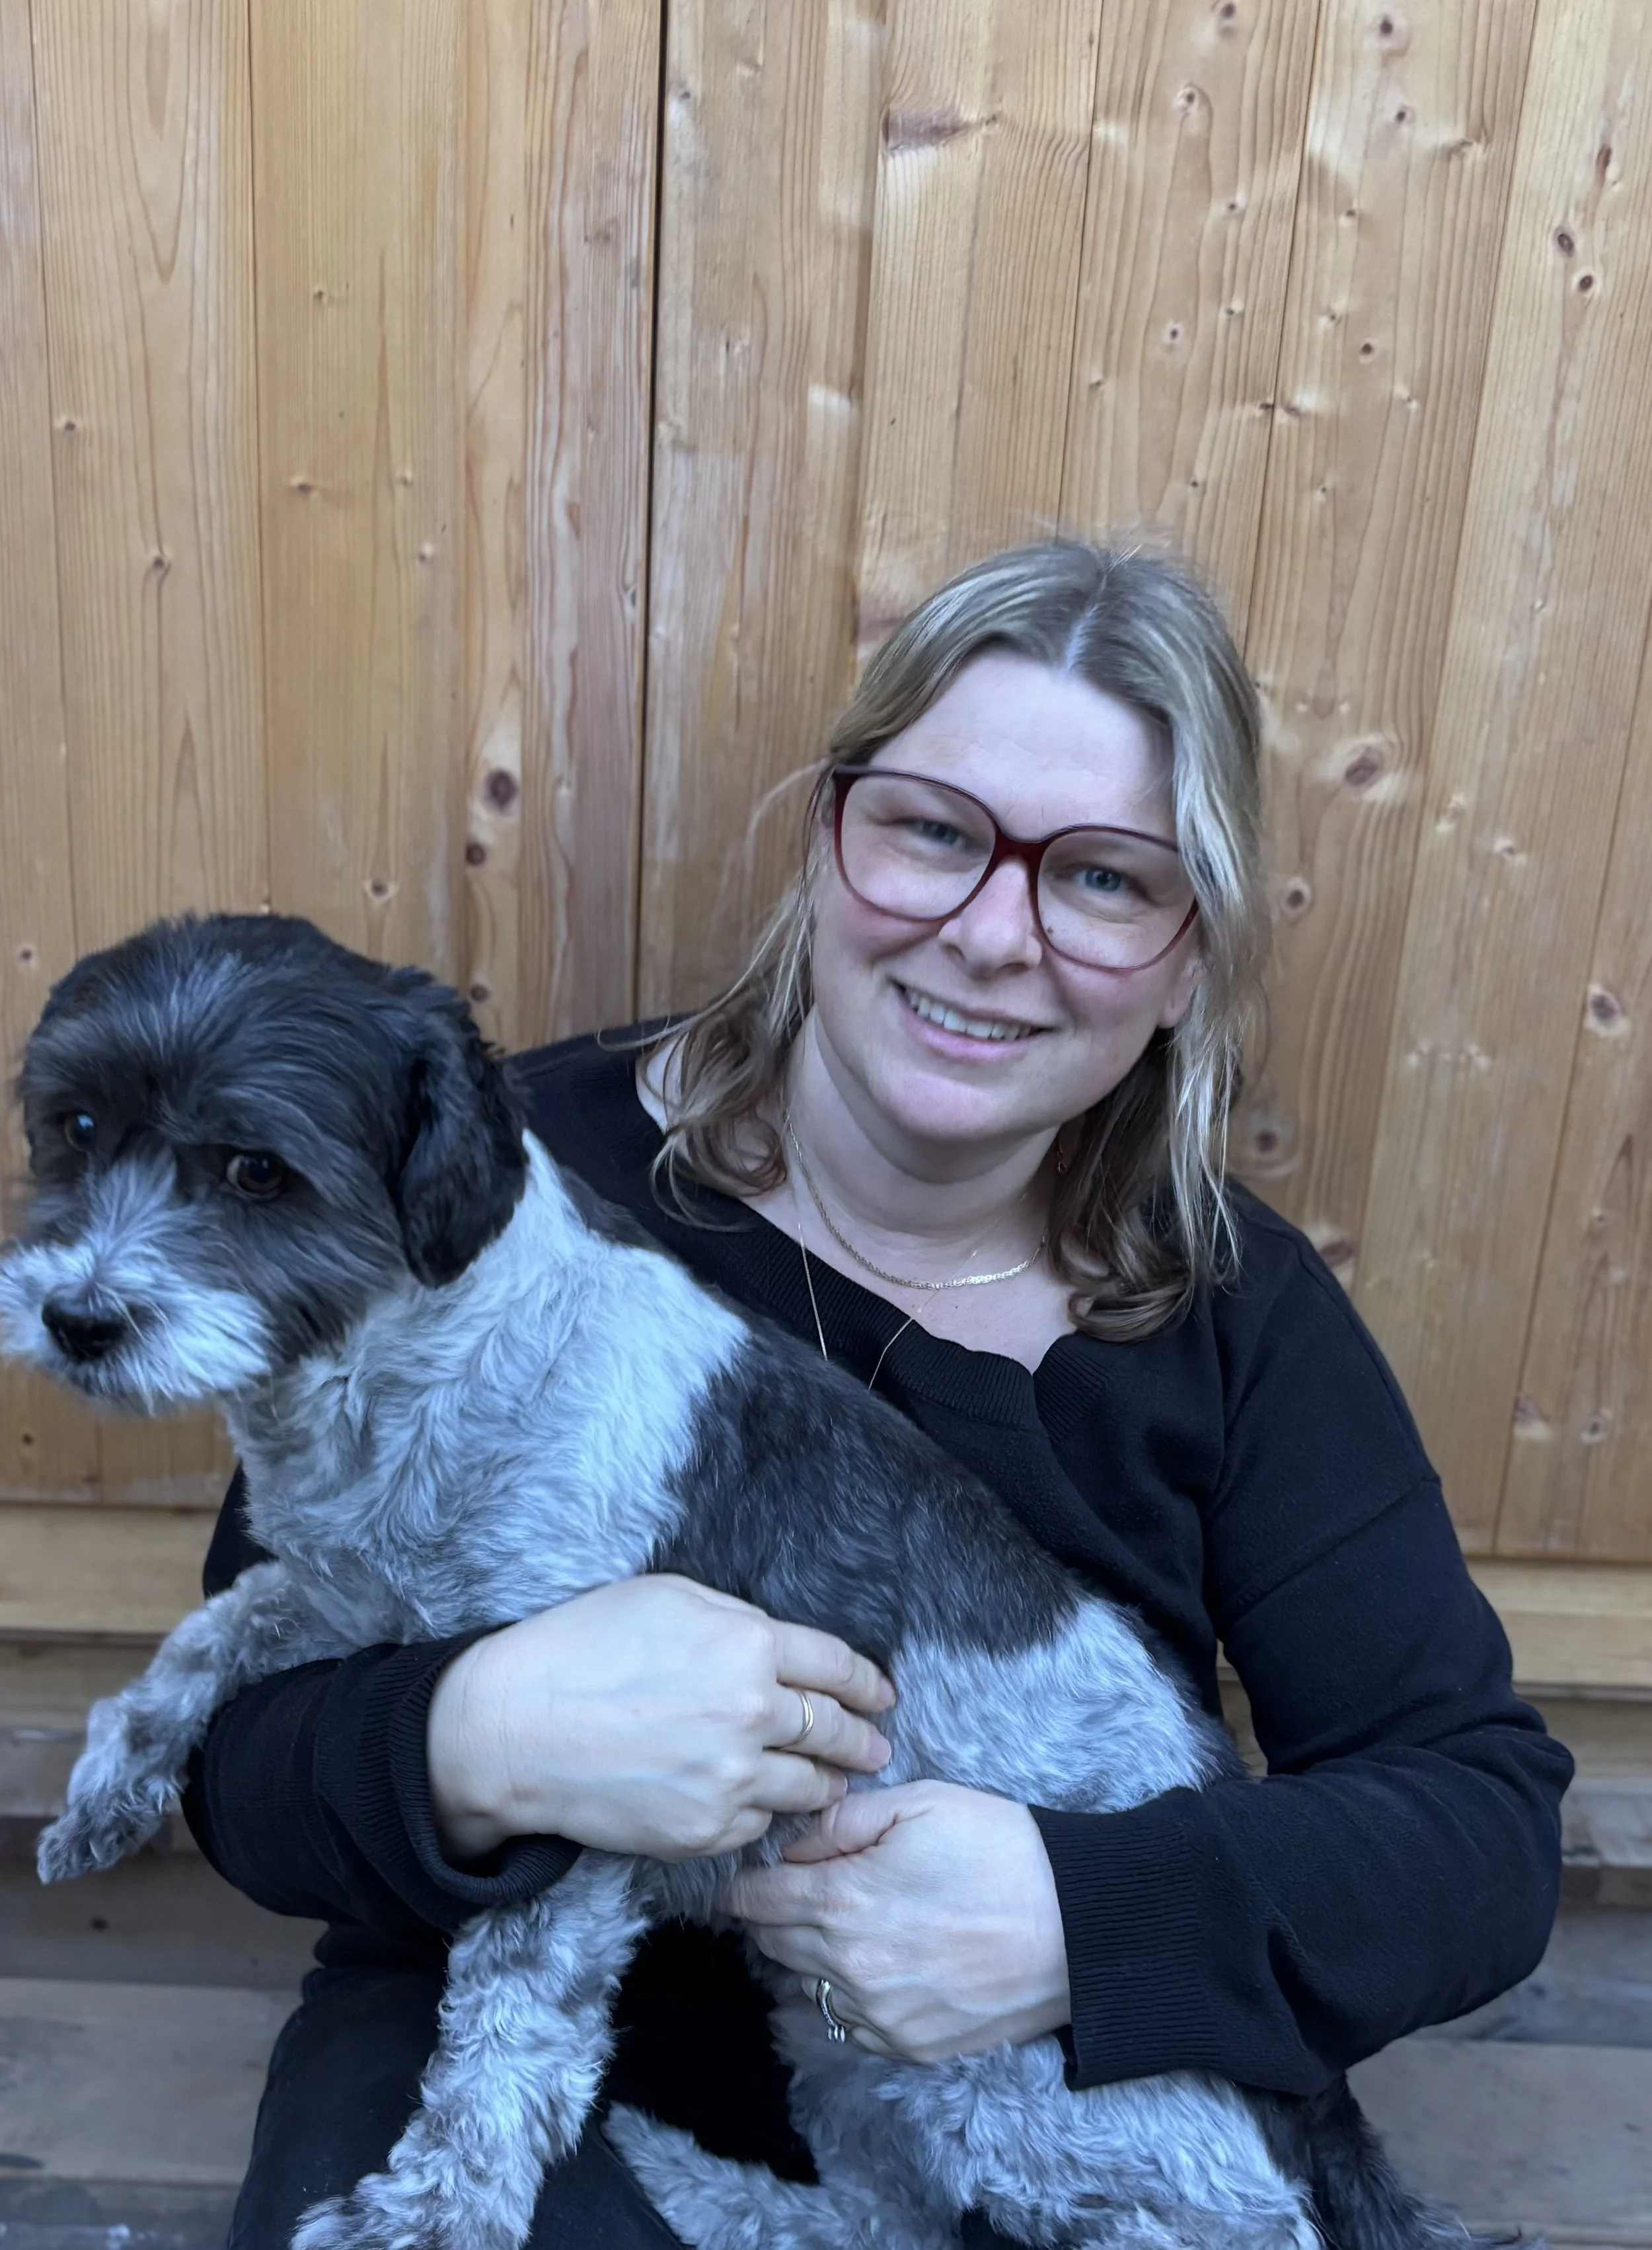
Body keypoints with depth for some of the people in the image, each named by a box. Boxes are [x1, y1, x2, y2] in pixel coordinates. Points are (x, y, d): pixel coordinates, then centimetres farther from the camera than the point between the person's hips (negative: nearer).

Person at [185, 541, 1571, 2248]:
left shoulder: (1236, 1310, -6)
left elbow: (1488, 1814, -8)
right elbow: (242, 1759, -12)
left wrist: (1089, 1918, -26)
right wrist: (477, 1744, -35)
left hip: (1065, 2094, 3)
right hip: (532, 2038, -1)